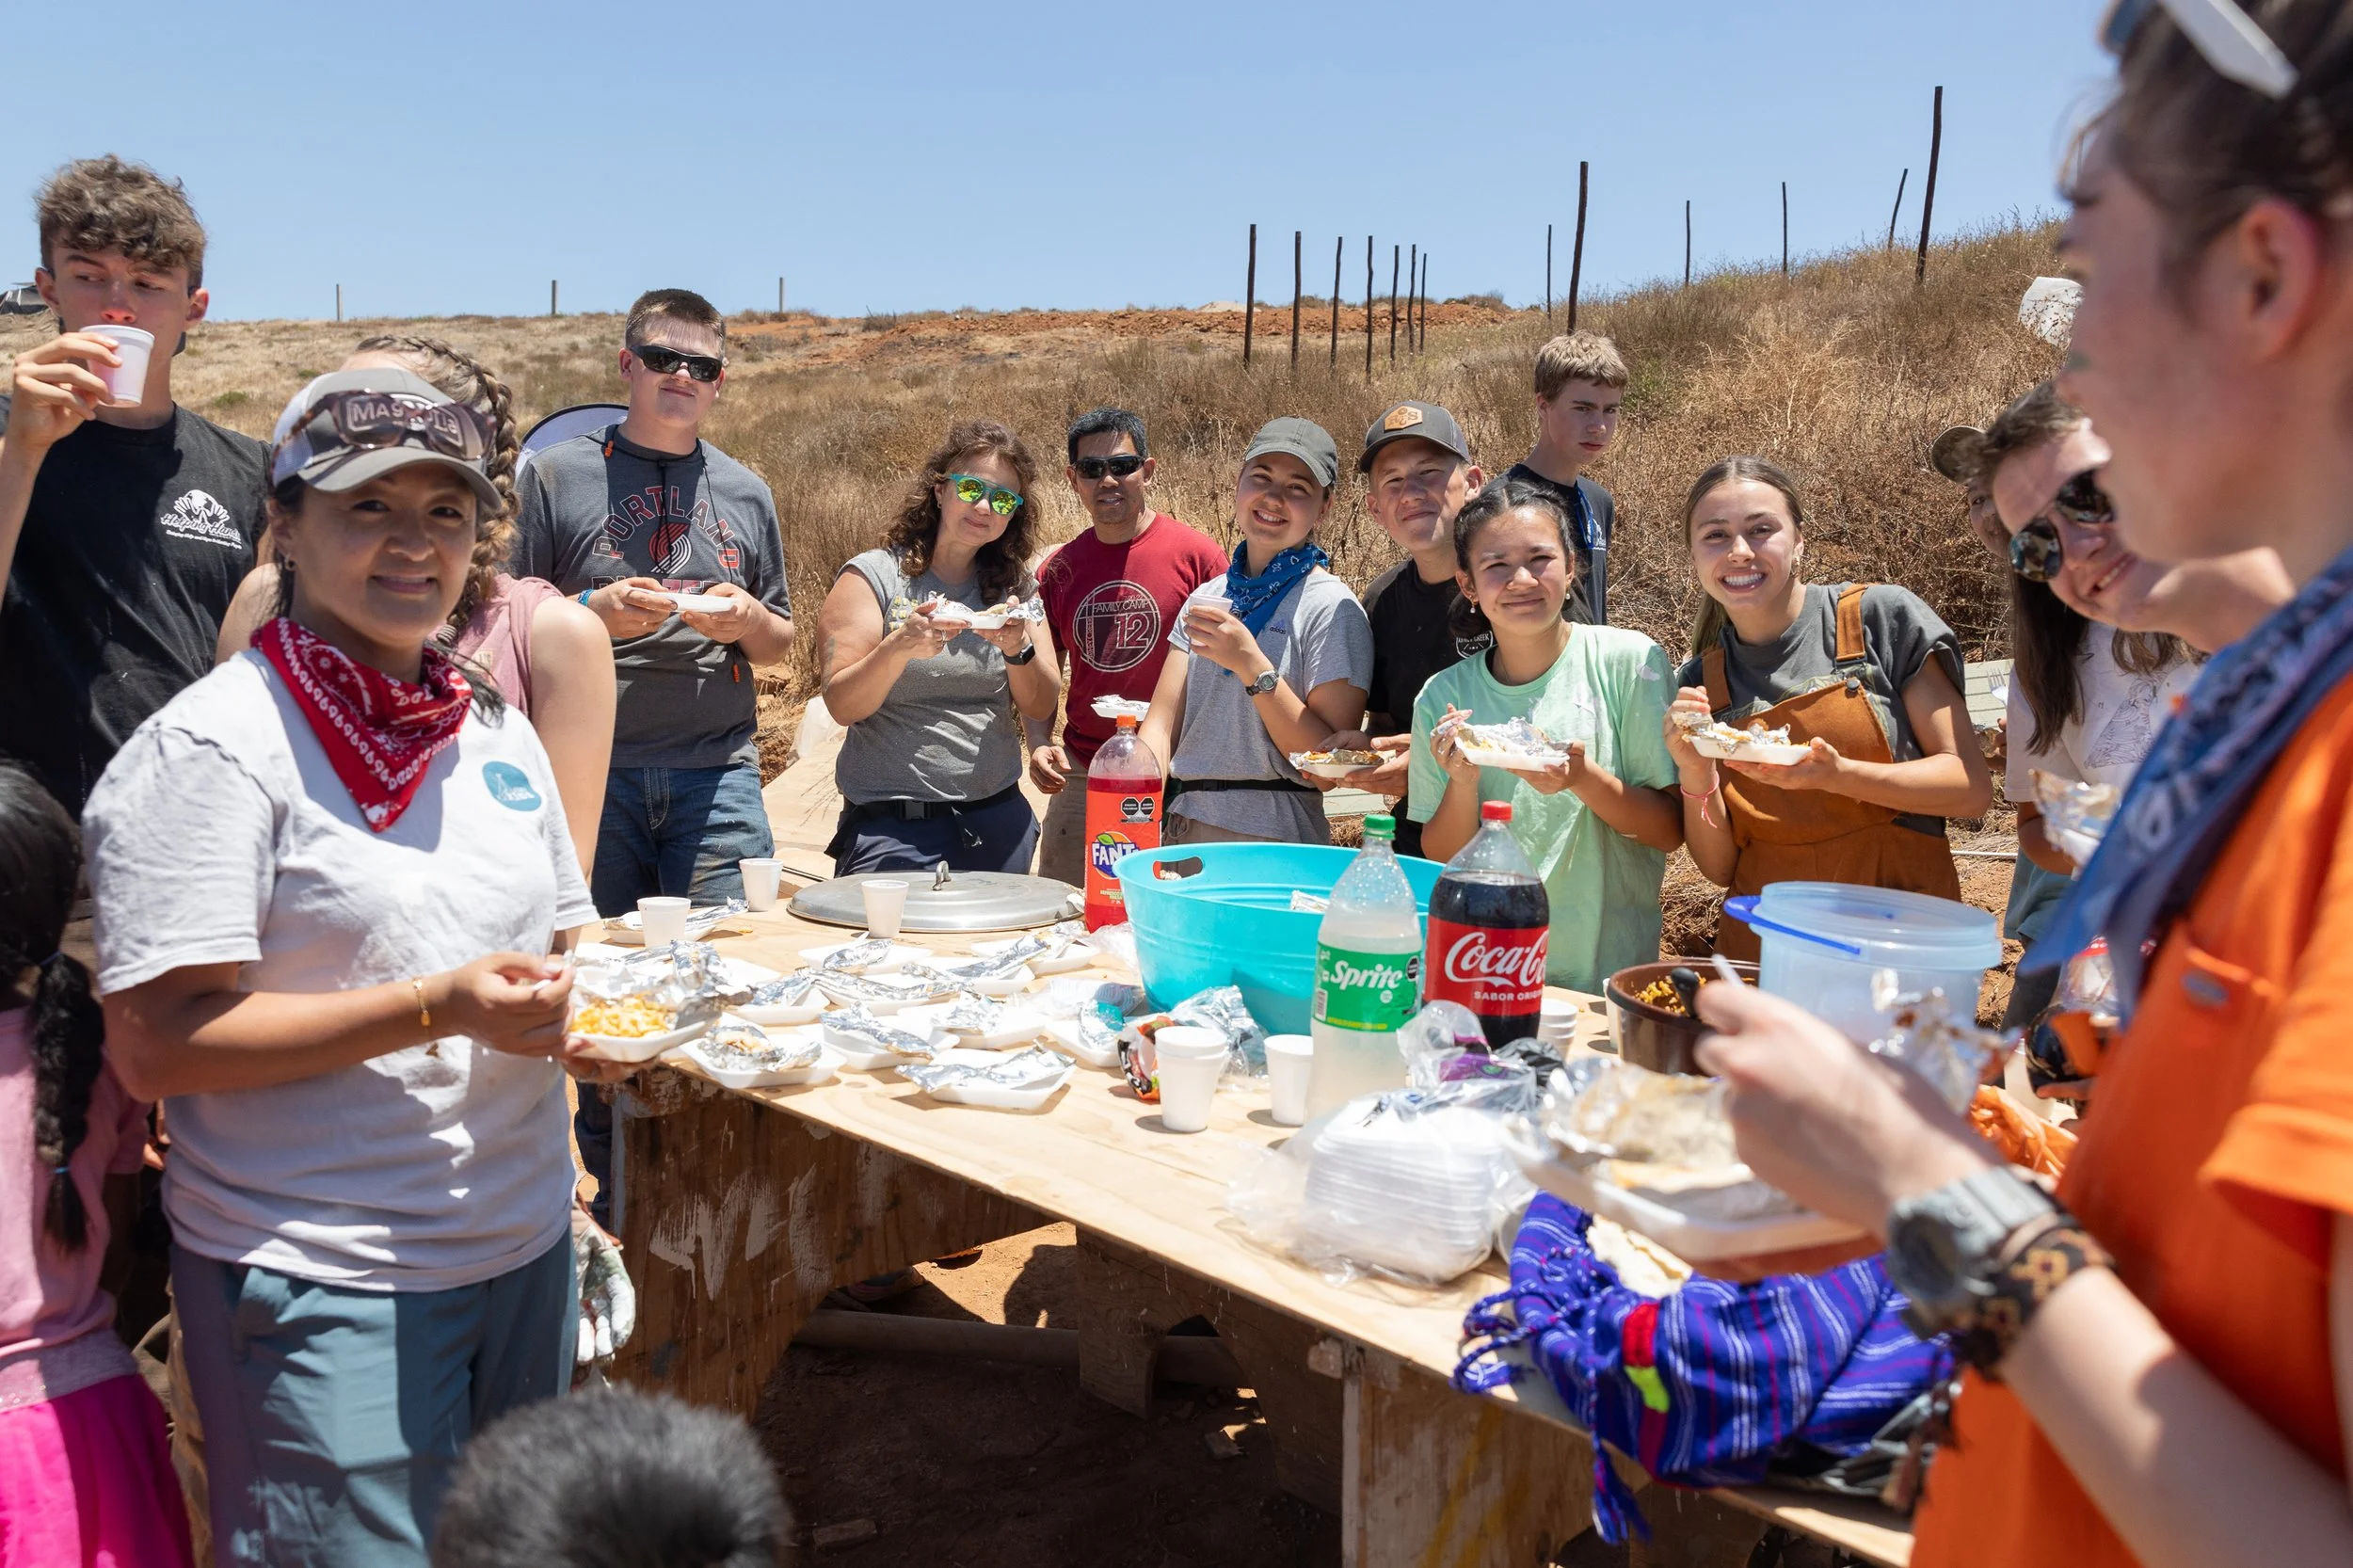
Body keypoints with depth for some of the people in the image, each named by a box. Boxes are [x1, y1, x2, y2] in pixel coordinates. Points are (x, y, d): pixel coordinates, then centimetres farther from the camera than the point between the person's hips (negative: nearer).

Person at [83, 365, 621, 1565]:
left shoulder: (494, 731, 6)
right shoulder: (212, 745, -14)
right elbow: (155, 1048, -18)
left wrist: (585, 1009, -5)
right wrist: (438, 1009, -25)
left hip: (524, 1249, 7)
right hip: (324, 1287, -6)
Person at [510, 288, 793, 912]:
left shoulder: (747, 493, 14)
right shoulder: (557, 474, 4)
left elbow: (779, 647, 18)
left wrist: (749, 620, -4)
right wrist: (591, 611, -15)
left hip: (718, 773, 2)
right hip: (590, 767, -2)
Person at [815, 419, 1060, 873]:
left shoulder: (1017, 587, 9)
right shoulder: (873, 575, -3)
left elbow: (1041, 707, 3)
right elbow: (842, 706, -10)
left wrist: (1019, 649, -17)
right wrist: (899, 647, -28)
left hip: (997, 822, 4)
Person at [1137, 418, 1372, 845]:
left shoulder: (1331, 607, -6)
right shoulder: (1206, 599, 11)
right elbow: (1161, 726, 5)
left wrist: (1251, 665, -19)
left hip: (1273, 842, -5)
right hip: (1180, 830, 5)